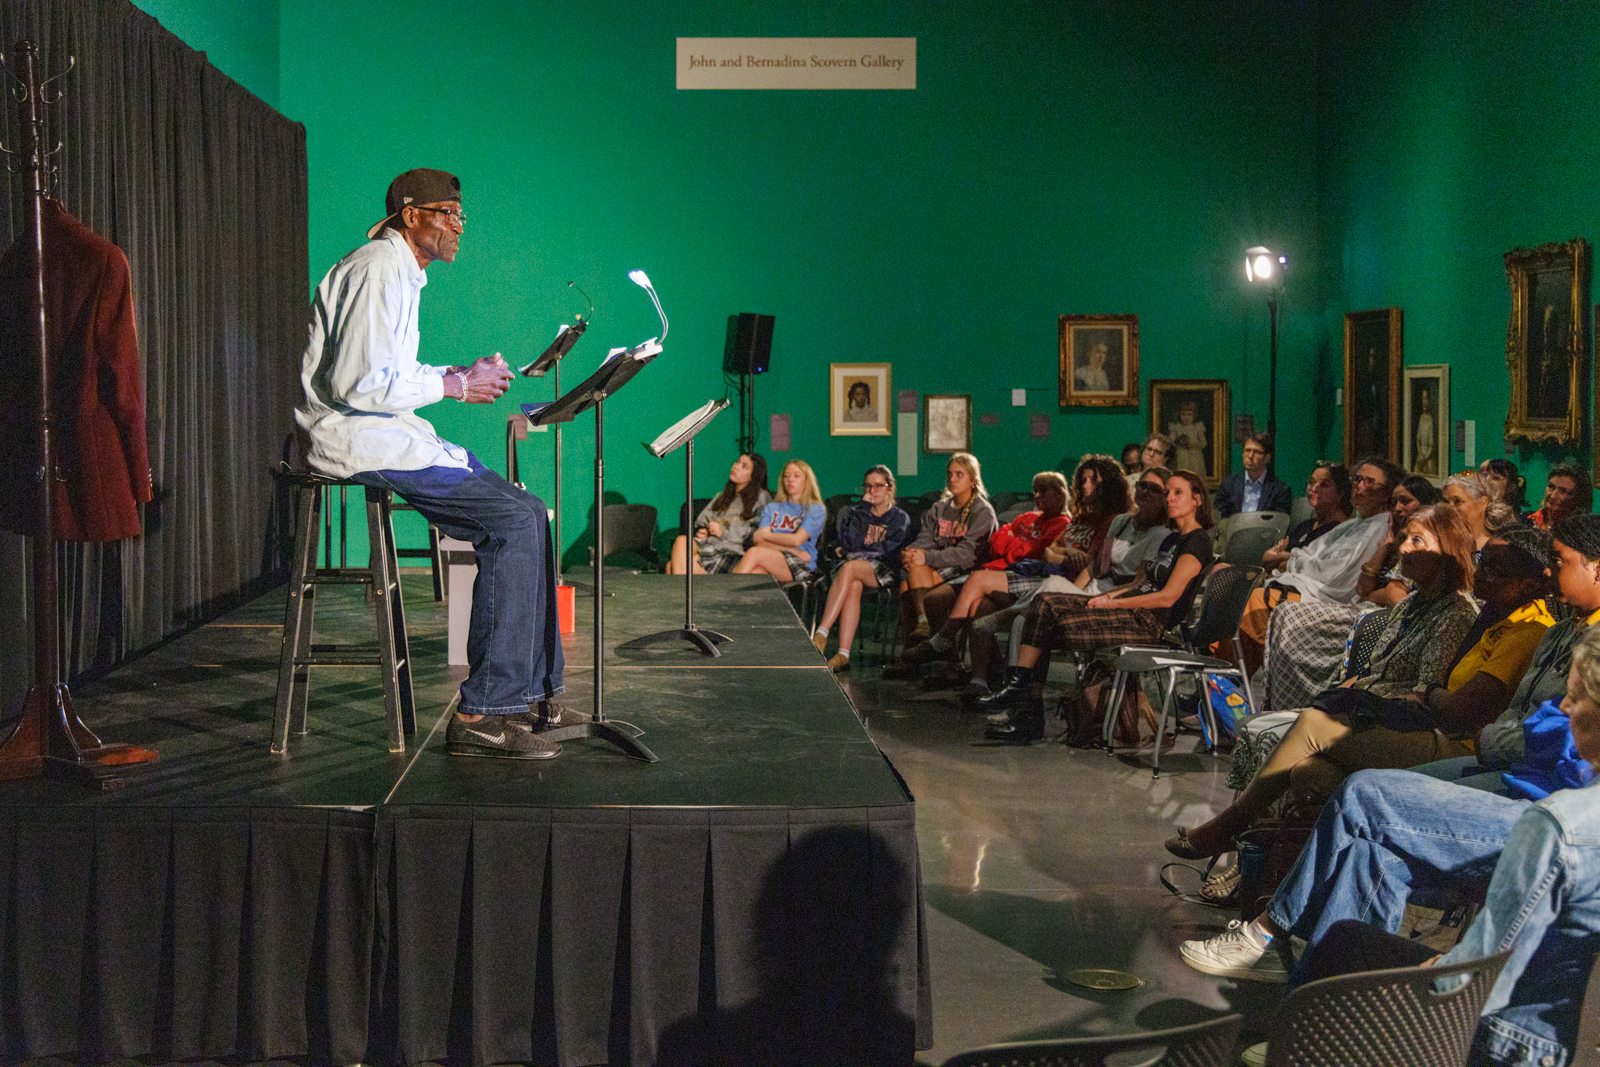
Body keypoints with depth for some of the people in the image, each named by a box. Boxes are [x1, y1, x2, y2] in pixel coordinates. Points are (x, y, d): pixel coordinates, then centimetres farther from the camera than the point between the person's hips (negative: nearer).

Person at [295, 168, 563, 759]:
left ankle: (532, 691, 5)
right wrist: (454, 385, -14)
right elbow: (359, 384, -23)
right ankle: (482, 714, -17)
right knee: (517, 518, -17)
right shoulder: (377, 272, -13)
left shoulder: (403, 273, 21)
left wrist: (462, 375, 13)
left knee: (519, 515, 3)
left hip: (387, 435, 10)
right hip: (360, 441, -10)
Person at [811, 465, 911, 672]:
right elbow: (850, 542, 4)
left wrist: (849, 551, -1)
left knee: (850, 567, -38)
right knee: (853, 586, -38)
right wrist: (864, 507, 2)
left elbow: (890, 551, 0)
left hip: (883, 570, -2)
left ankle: (821, 635, -48)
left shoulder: (900, 519, 17)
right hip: (852, 564, 2)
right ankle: (843, 655, -51)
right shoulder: (854, 512, 24)